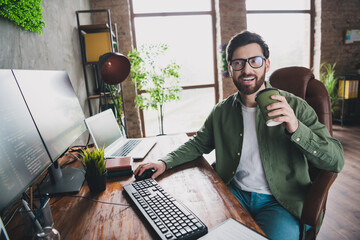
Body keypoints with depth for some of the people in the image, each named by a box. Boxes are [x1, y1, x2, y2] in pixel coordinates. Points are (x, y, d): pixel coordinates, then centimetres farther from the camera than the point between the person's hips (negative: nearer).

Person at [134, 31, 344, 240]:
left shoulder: (294, 106, -7)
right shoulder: (222, 111, 3)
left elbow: (336, 160, -10)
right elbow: (198, 144, 14)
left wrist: (296, 128, -29)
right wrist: (165, 162, -2)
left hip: (281, 202, -2)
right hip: (233, 193, 3)